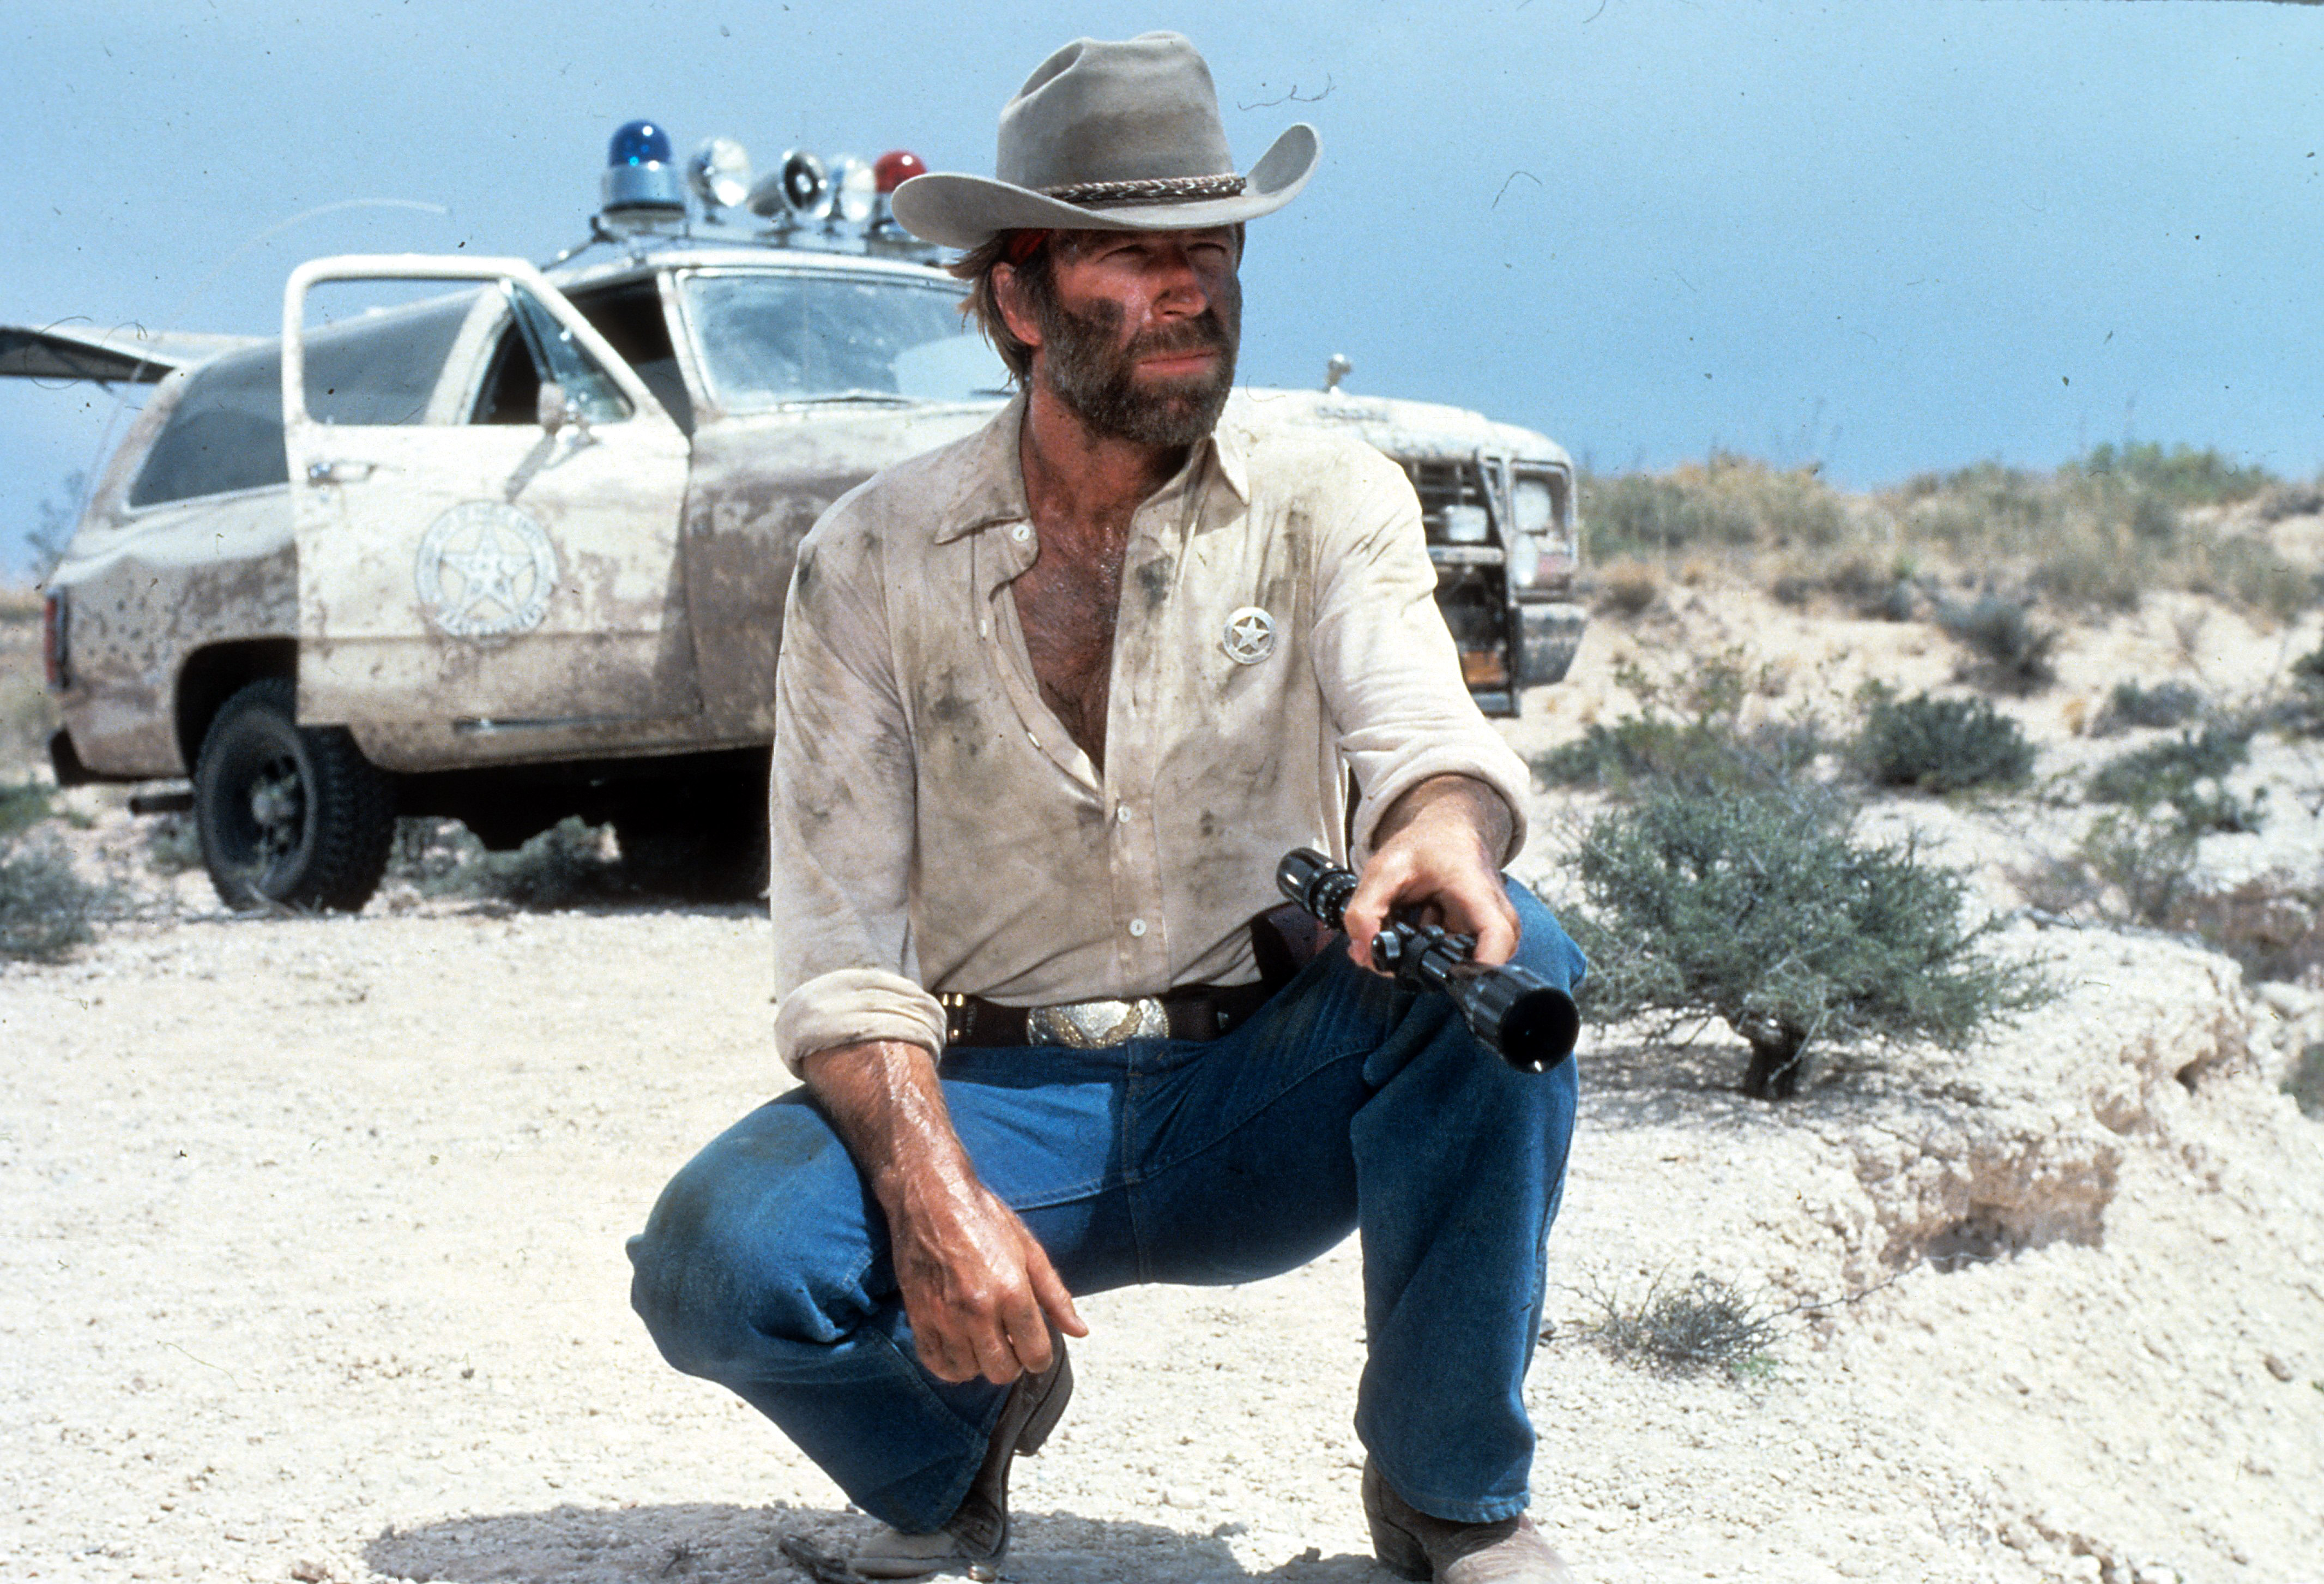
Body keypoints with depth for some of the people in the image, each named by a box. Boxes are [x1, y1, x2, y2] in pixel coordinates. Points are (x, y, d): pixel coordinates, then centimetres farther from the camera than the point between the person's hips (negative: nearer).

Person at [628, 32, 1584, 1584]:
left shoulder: (1327, 498, -2)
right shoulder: (873, 560, -4)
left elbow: (1422, 722, -20)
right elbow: (842, 947, -9)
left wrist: (1444, 830, -47)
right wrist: (935, 1195, -27)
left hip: (1264, 1096, 1)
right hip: (989, 1096, 0)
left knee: (1497, 955, -29)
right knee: (719, 1258, -28)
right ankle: (953, 1443, 9)